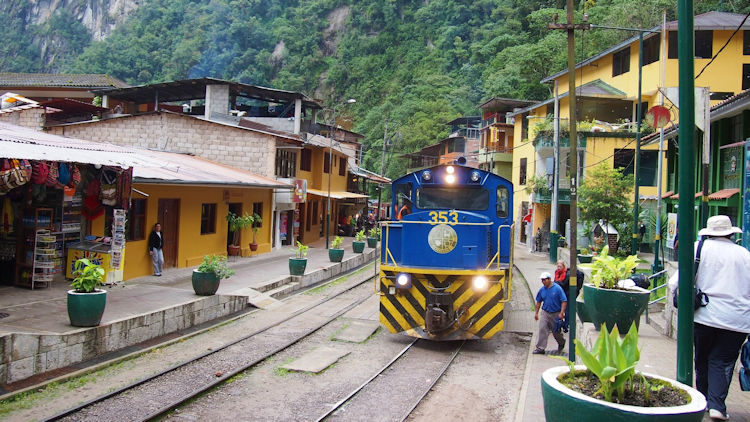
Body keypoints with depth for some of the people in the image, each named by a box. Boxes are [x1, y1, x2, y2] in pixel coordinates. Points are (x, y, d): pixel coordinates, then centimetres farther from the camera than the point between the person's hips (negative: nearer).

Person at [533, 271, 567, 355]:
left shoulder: (557, 288, -14)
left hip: (555, 314, -3)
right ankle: (540, 348, -5)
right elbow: (539, 302, 12)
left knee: (556, 331, 12)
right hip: (545, 313, 3)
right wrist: (536, 313, 11)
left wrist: (561, 313, -19)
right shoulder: (542, 290, 0)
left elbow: (564, 301, -13)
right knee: (542, 329, -9)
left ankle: (562, 343, 41)